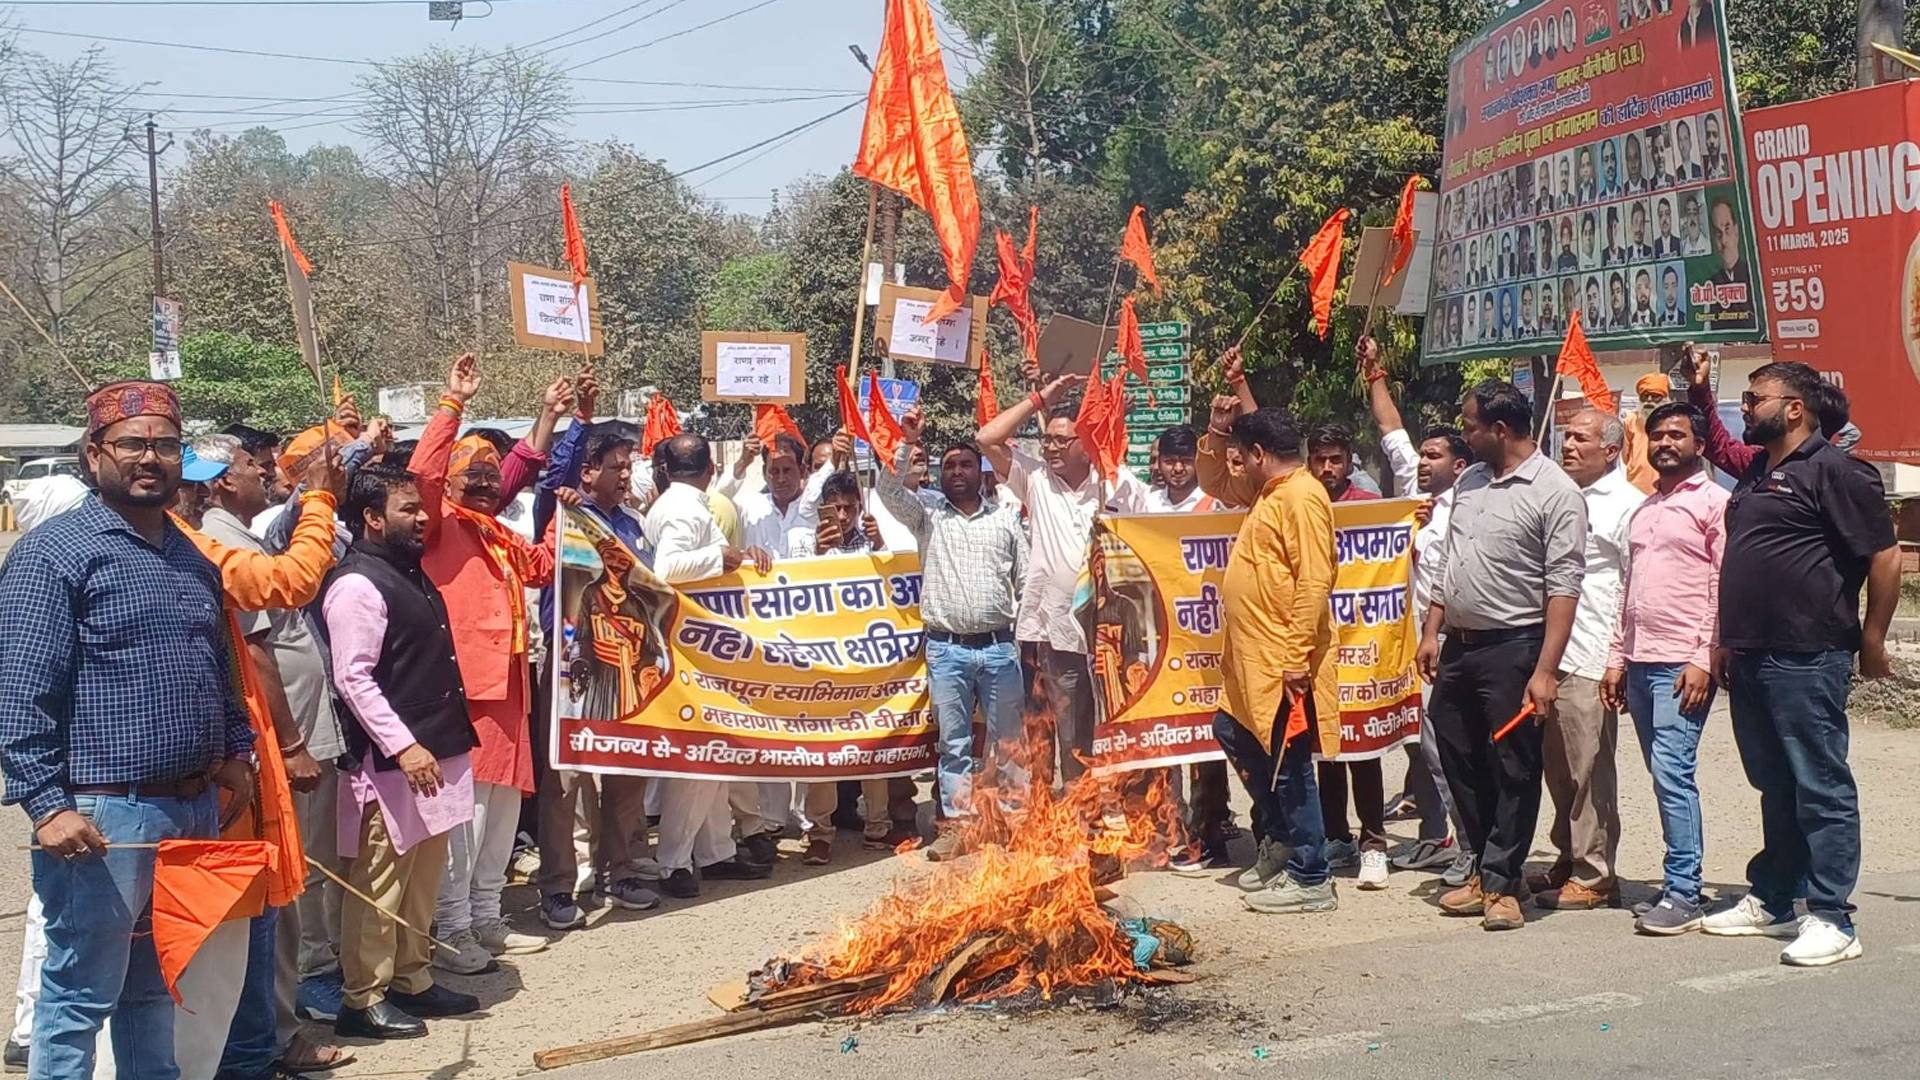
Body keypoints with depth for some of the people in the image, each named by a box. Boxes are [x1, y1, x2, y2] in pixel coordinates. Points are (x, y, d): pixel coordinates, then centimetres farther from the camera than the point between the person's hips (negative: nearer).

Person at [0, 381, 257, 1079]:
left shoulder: (193, 557, 15)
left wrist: (236, 752, 16)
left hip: (196, 807, 7)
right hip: (106, 814, -7)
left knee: (155, 989, 18)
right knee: (81, 998, 2)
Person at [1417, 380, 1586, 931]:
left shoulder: (1555, 492, -11)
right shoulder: (1469, 481, 12)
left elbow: (1563, 588, -15)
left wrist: (1546, 670, -20)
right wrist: (1432, 632, 12)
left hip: (1513, 648, -8)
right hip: (1458, 646, 8)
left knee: (1514, 771, 1)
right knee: (1460, 762, 13)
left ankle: (1501, 884, 10)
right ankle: (1487, 868, 26)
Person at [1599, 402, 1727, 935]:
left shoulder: (1714, 503, -3)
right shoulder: (1643, 511, 21)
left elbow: (1724, 587, -9)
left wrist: (1704, 659, -16)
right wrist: (1617, 659, 16)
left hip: (1683, 664, -7)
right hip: (1639, 664, 7)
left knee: (1672, 772, -12)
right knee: (1666, 776, 9)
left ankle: (1682, 894, -7)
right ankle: (1681, 882, 15)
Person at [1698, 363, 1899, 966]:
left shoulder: (1833, 472, -10)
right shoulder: (1755, 476, 17)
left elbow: (1885, 555, -12)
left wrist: (1871, 641, -9)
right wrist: (1727, 641, 19)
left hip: (1806, 660, -9)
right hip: (1751, 660, 9)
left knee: (1821, 789, -3)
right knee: (1774, 786, 16)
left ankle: (1831, 921, 1)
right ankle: (1770, 902, 26)